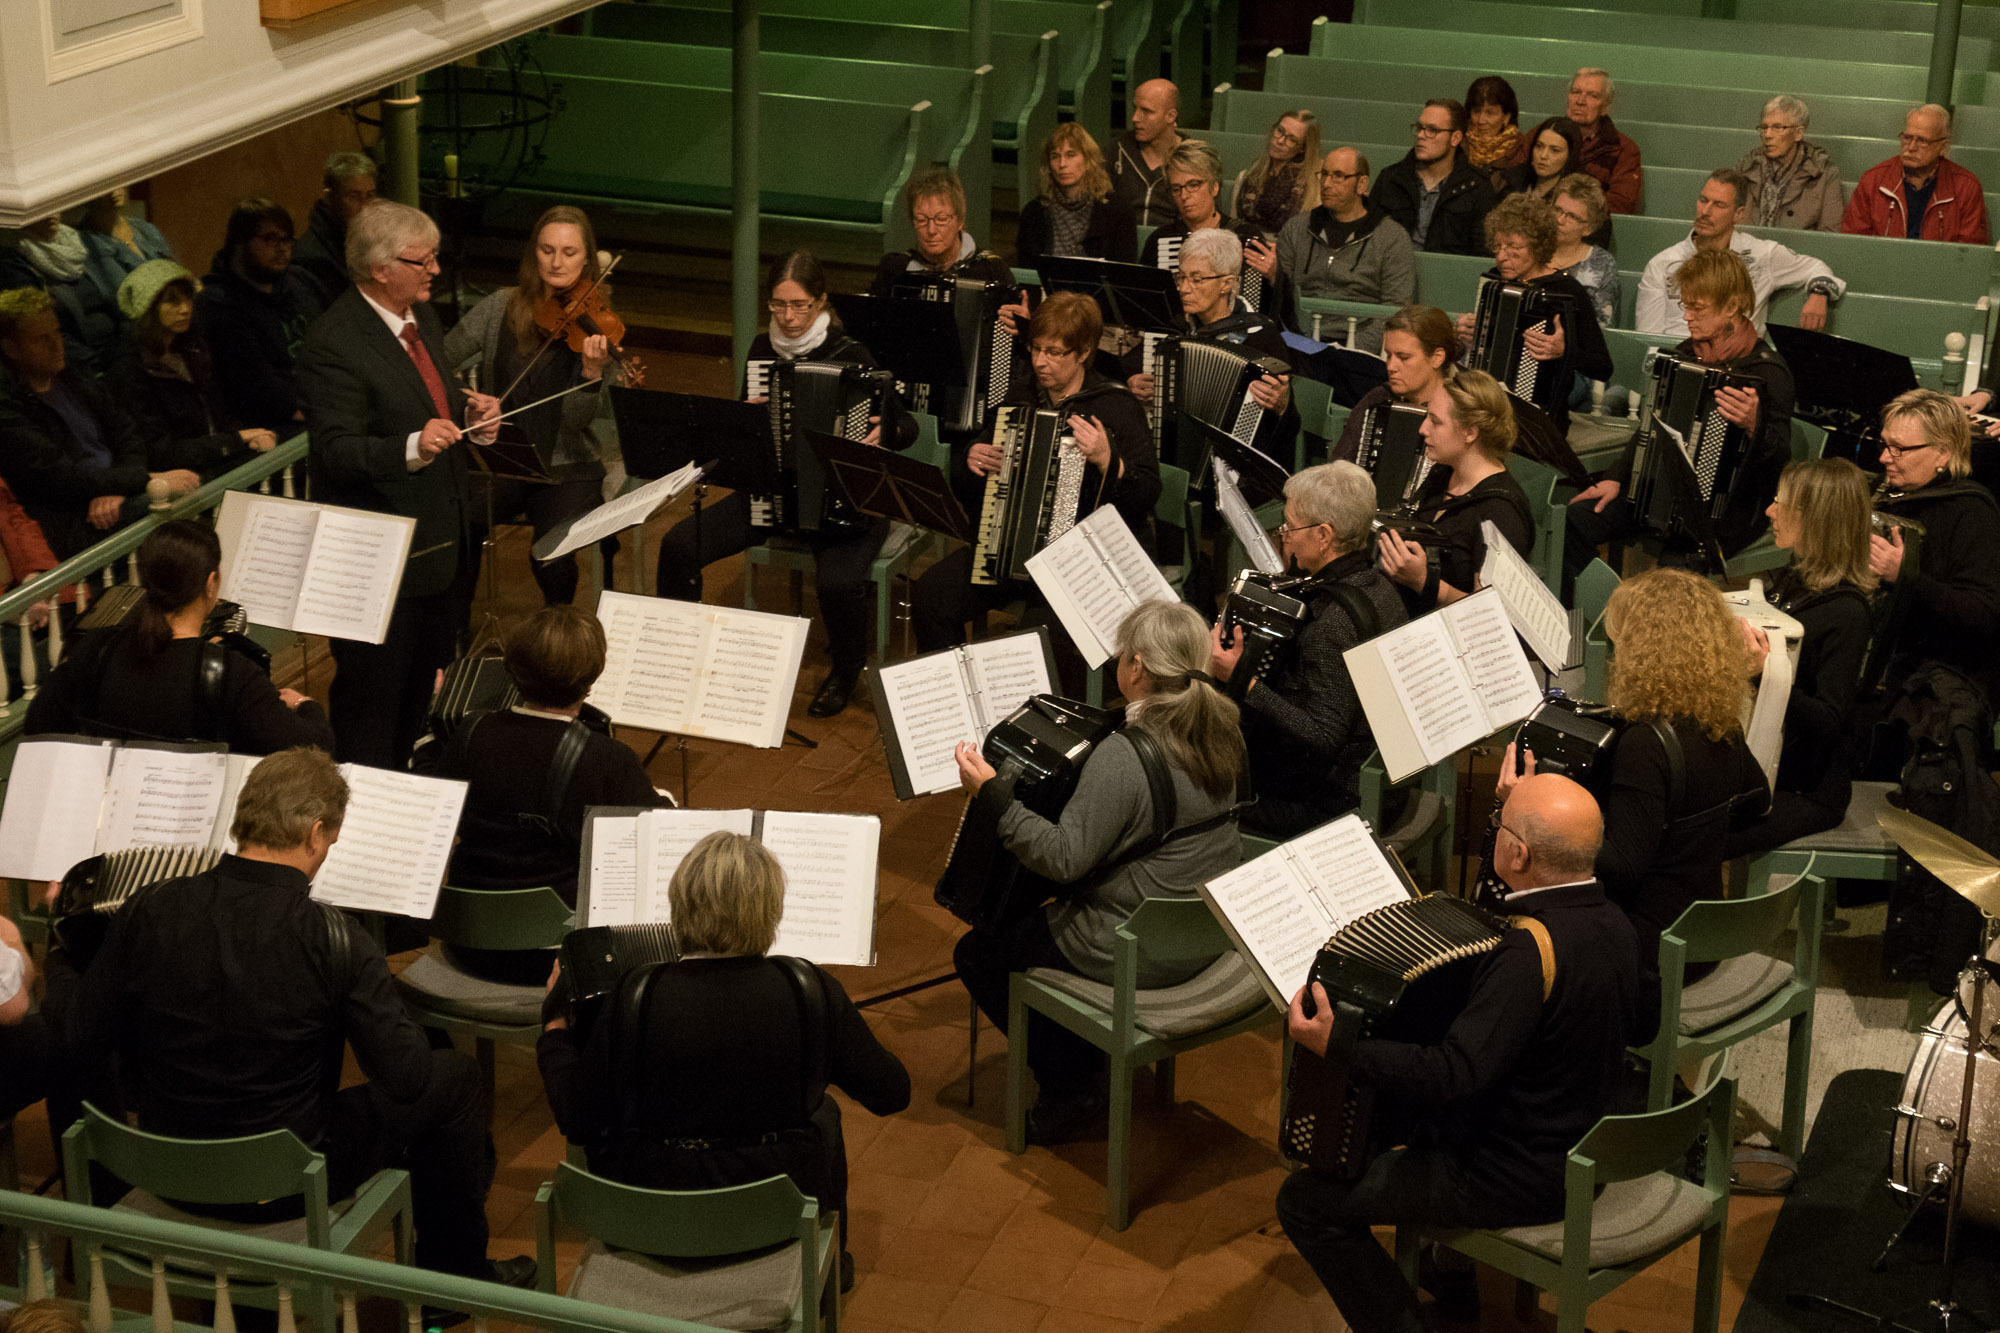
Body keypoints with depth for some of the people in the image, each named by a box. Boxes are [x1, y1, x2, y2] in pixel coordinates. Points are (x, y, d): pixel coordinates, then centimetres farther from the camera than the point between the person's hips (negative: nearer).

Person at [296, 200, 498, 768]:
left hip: (443, 540, 9)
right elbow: (337, 450, -26)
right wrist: (413, 448, -41)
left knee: (425, 685, 21)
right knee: (374, 692, 3)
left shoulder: (421, 316, 7)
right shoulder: (334, 343, -22)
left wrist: (466, 407, 1)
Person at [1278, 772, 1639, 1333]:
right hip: (1582, 1149, 9)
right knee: (1395, 1112, 32)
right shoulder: (1611, 921, -3)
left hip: (1521, 1180, -9)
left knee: (1307, 1199, -5)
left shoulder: (1530, 949, -30)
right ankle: (1449, 1278, 39)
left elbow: (1455, 1075, -35)